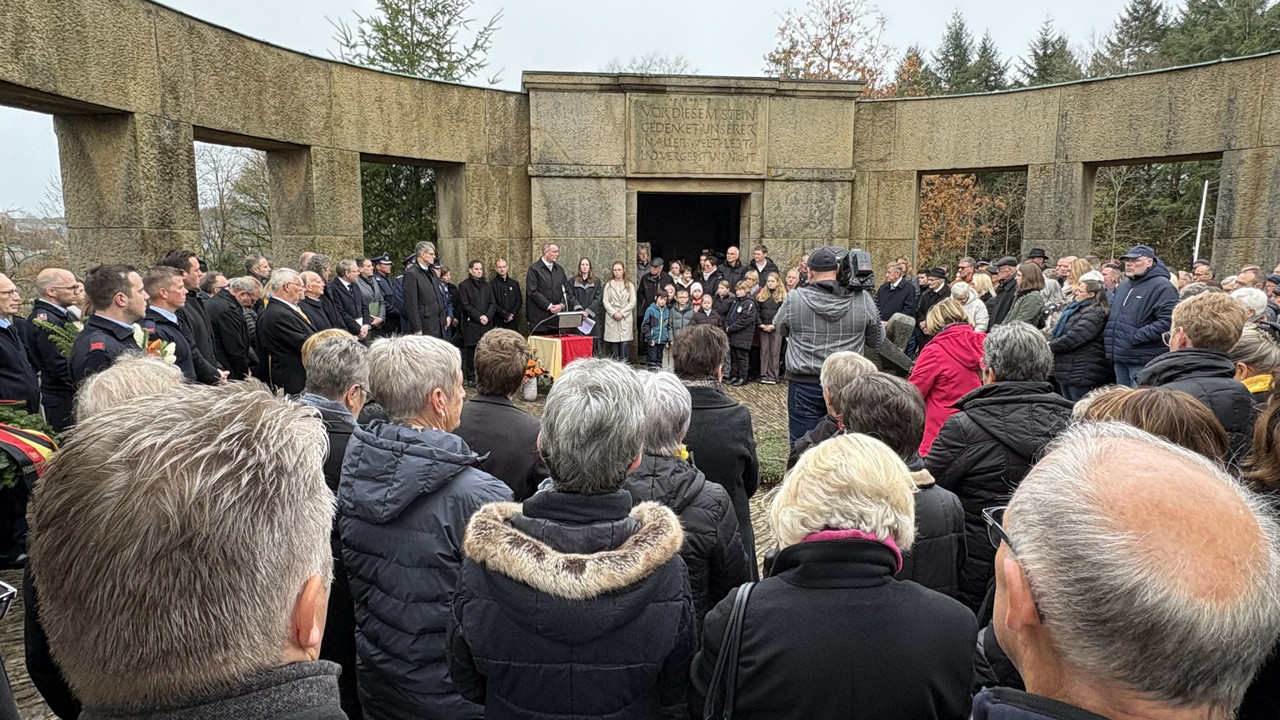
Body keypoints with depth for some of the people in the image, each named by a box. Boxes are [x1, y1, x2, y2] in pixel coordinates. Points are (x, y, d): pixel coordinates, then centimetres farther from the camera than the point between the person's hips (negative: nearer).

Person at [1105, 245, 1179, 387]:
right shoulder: (1124, 285, 17)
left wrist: (1137, 337, -22)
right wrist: (1108, 332, 15)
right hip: (1120, 358, 9)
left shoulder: (1162, 287, -11)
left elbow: (1168, 321, -22)